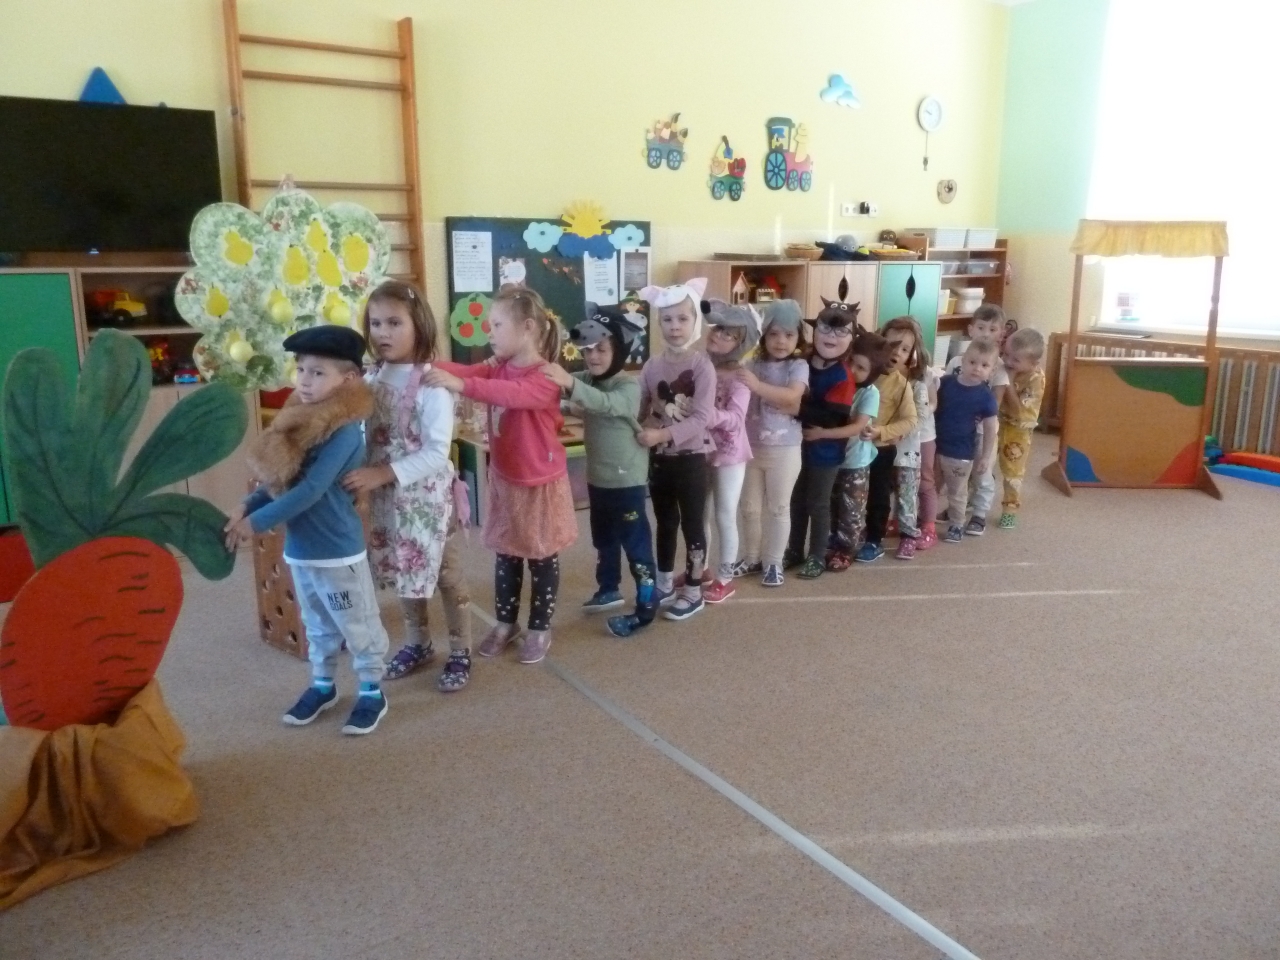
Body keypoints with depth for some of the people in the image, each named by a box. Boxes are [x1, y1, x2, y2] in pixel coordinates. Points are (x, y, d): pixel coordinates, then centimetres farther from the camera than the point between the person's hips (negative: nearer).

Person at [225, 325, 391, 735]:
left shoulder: (344, 430, -21)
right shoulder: (302, 421, 4)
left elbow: (310, 491, -25)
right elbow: (277, 478, 12)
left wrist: (257, 523, -21)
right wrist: (246, 506, -4)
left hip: (337, 550, -8)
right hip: (299, 548, 8)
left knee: (358, 626, 9)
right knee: (318, 625, 23)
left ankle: (373, 692, 24)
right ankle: (322, 685, 39)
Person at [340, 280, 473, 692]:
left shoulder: (432, 381, -17)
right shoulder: (370, 379, 1)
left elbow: (436, 452, -23)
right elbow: (361, 437, 5)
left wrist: (382, 473, -29)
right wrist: (364, 476, -13)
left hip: (428, 496, -6)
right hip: (388, 497, 6)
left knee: (446, 574, 8)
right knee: (404, 571, 19)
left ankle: (460, 652, 24)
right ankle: (418, 644, 37)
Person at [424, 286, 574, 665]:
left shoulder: (546, 377, -21)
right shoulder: (498, 367, 3)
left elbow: (513, 394, -41)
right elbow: (468, 371, -15)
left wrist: (460, 384, -52)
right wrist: (426, 367, -33)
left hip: (541, 483, -6)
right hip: (504, 480, 6)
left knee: (542, 558, 9)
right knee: (505, 556, 16)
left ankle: (540, 629, 23)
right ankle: (505, 623, 31)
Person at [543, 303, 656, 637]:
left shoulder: (629, 387, -19)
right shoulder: (587, 380, 5)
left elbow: (606, 403, -39)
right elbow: (561, 389, -7)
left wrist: (571, 384, -55)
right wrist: (559, 379, -29)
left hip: (627, 481, -7)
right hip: (597, 478, 8)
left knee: (636, 545, 0)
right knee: (603, 540, 22)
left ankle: (645, 609, 7)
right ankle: (608, 590, 40)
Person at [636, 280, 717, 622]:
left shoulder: (702, 366, -13)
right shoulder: (652, 365, 2)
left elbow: (701, 419, -20)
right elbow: (639, 408, 4)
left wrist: (663, 434, -29)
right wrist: (642, 432, -14)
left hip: (691, 457, -5)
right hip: (659, 457, 5)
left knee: (692, 524, 6)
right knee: (665, 522, 18)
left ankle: (693, 592, 18)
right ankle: (664, 584, 33)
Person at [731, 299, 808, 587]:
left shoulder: (798, 366, -6)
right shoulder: (753, 364, 2)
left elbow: (792, 397, -24)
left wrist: (757, 385, -33)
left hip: (783, 450, -3)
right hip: (751, 447, 3)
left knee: (778, 508, 7)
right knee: (748, 507, 13)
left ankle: (773, 562, 20)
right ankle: (752, 557, 29)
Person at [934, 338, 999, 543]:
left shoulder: (985, 396, -14)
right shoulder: (945, 382, -6)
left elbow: (990, 429, -8)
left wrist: (985, 456, -6)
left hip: (961, 454, -3)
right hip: (935, 447, 3)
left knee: (957, 493, 13)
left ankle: (956, 526, 31)